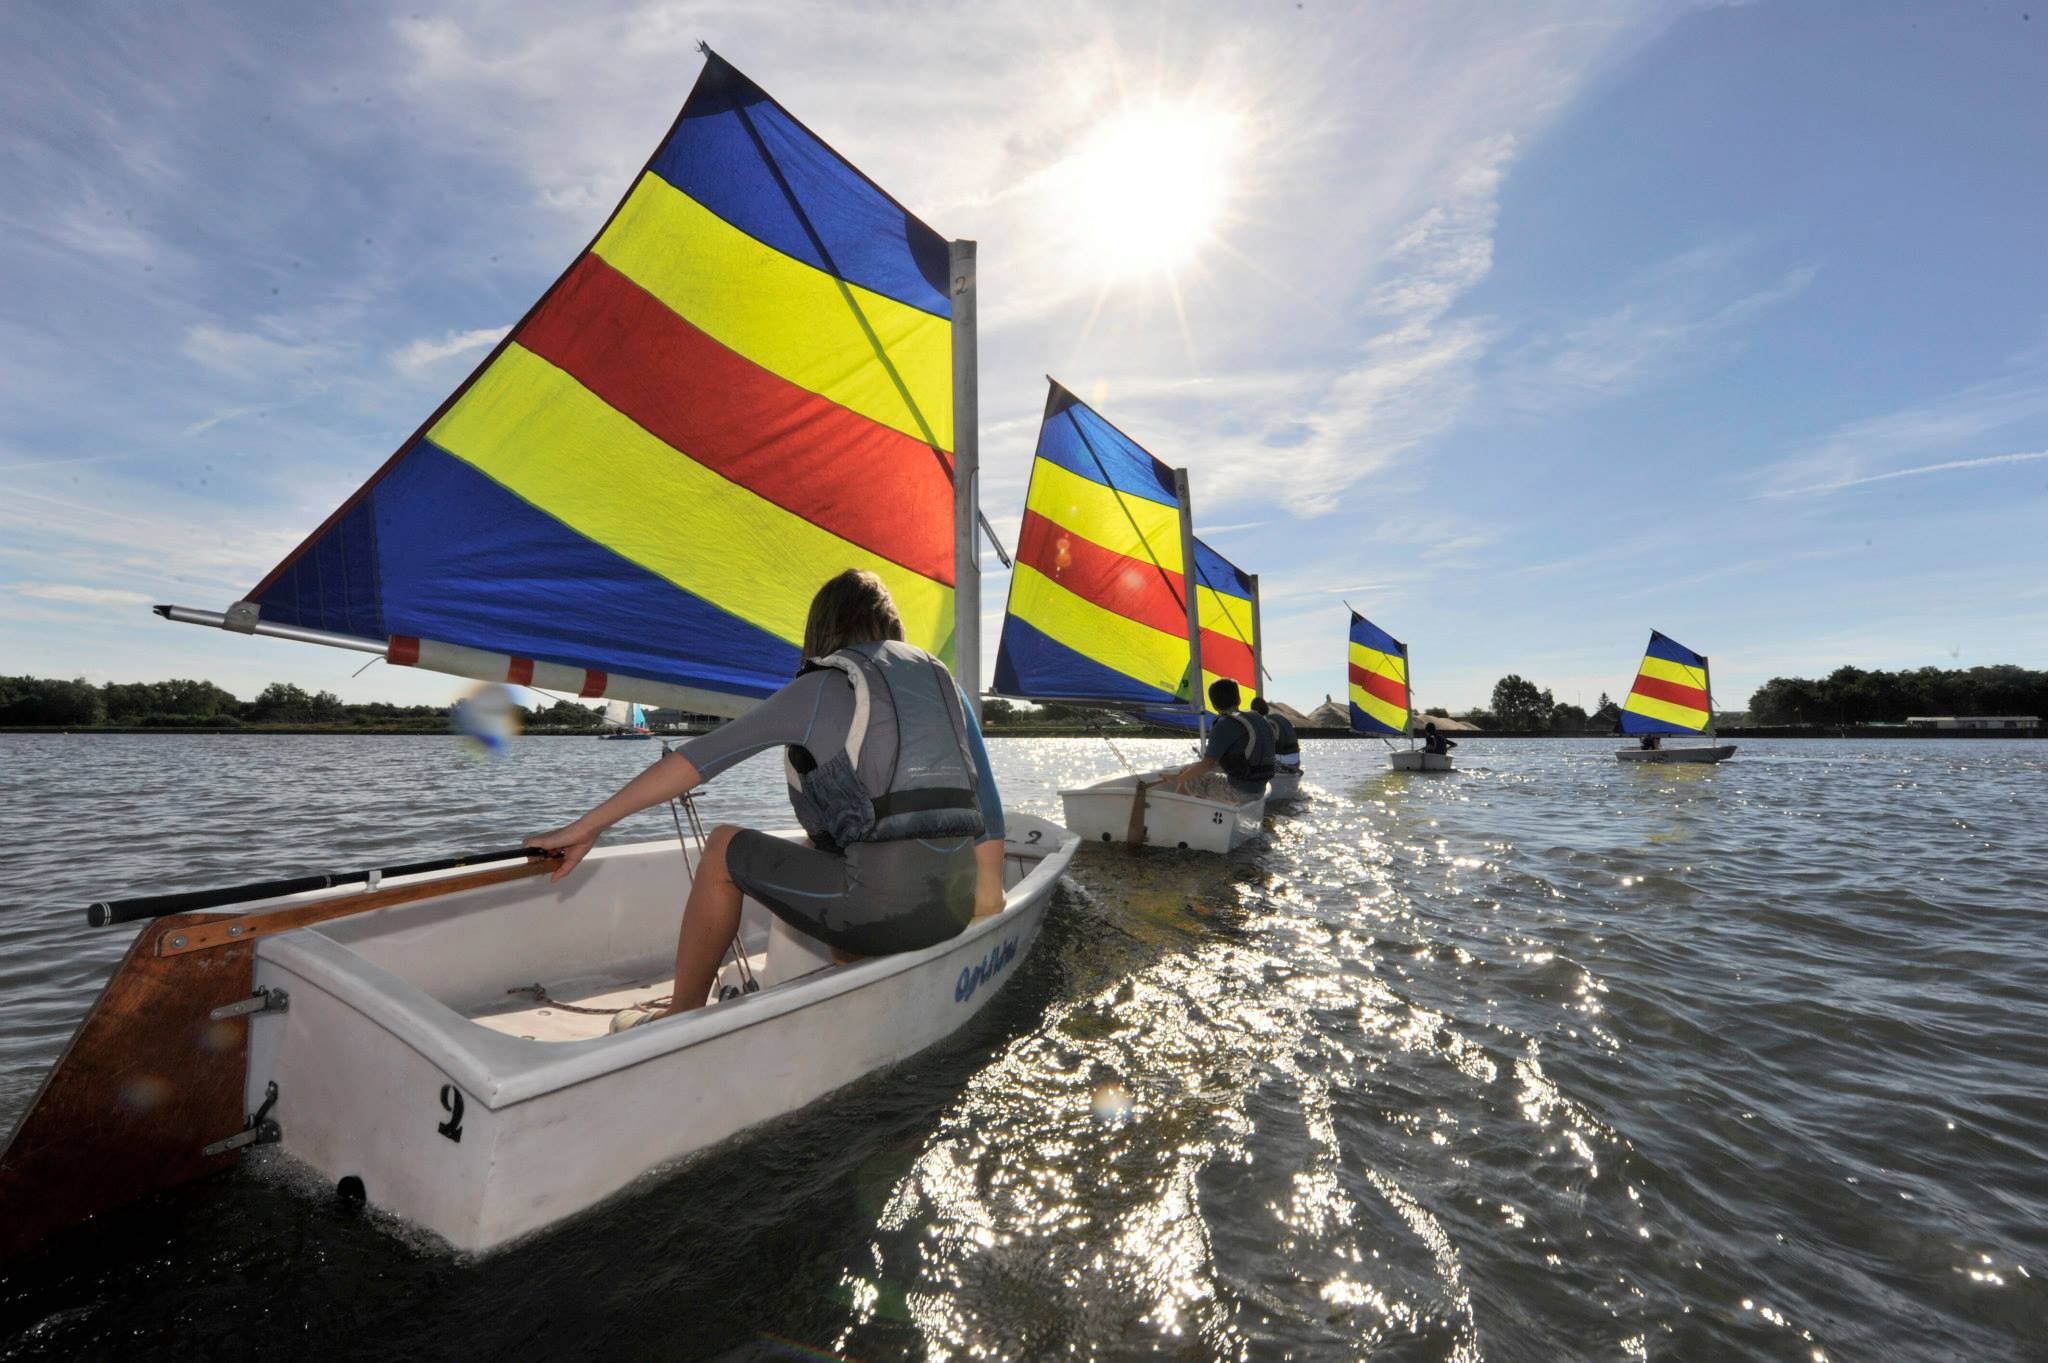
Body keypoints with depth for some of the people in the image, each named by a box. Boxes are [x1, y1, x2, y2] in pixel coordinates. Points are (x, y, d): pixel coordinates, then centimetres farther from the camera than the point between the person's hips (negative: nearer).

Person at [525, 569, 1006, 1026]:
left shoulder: (823, 686, 0)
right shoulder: (942, 679, 15)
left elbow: (702, 755, -1)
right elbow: (987, 800, 12)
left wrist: (587, 827, 5)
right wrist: (988, 898, 20)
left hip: (880, 905, -6)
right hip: (953, 911, 6)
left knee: (724, 847, 16)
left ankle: (680, 1018, 26)